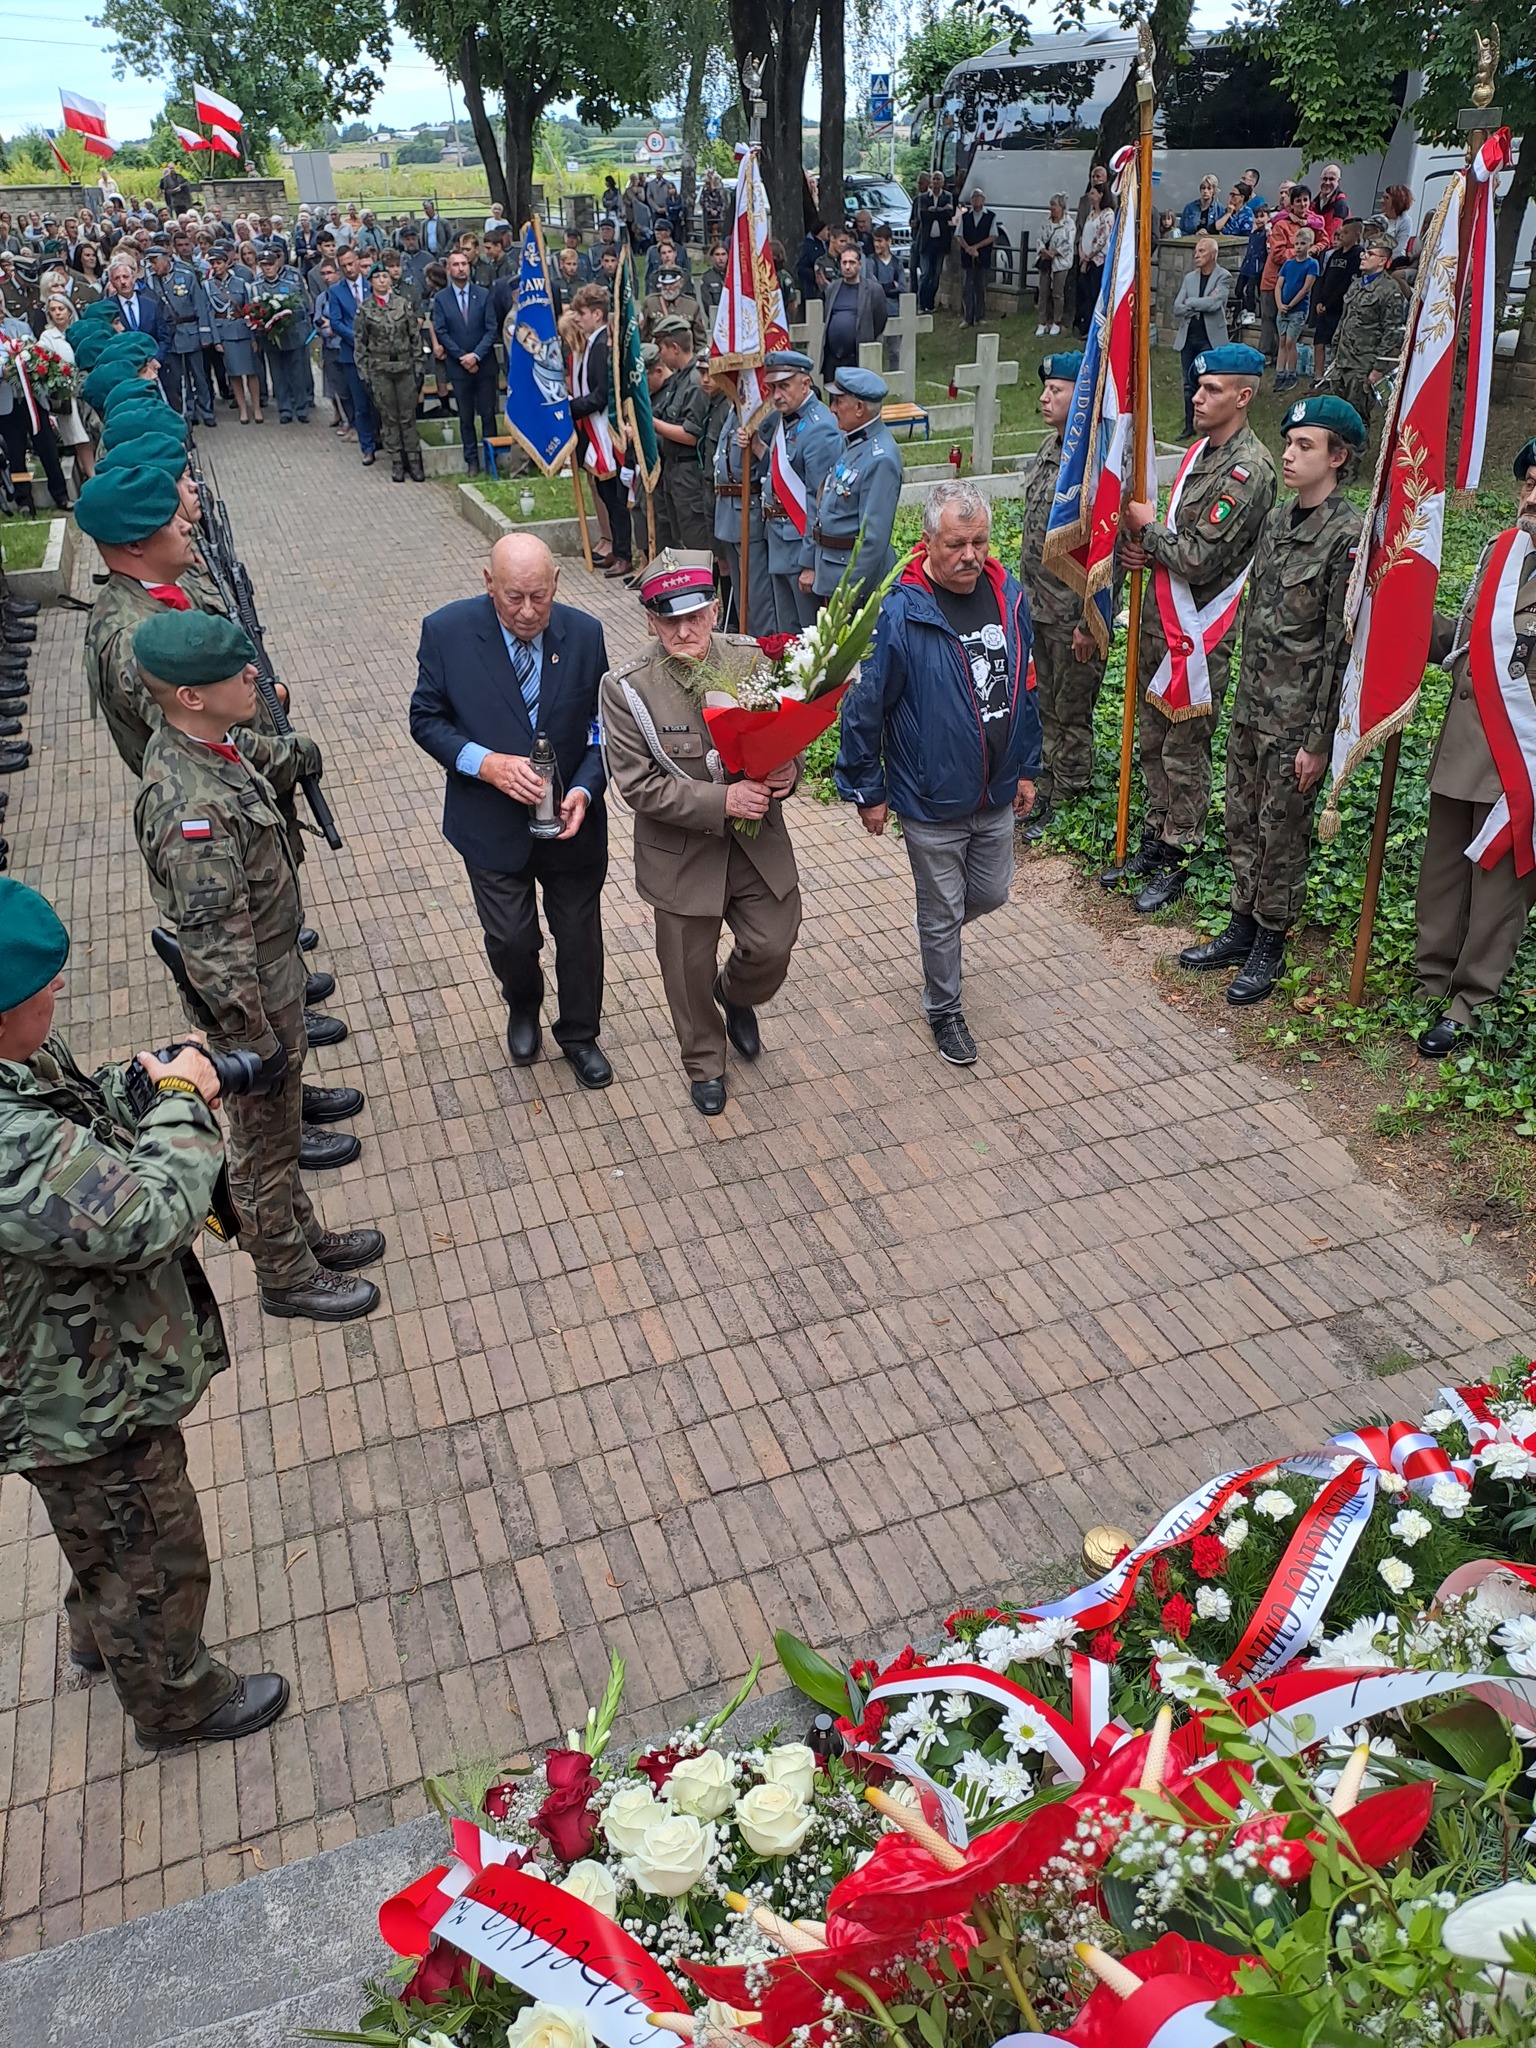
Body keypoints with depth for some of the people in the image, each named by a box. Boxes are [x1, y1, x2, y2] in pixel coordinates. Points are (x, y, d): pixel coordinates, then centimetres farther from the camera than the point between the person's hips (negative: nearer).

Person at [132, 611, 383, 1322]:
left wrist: (295, 751, 39)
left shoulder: (190, 741, -6)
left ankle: (301, 1233, 46)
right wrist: (256, 1042, -21)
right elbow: (215, 950, -30)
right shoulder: (195, 810, -35)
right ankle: (286, 1277, 32)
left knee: (278, 1127, 26)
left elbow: (259, 754, 21)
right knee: (263, 1143, 12)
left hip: (273, 965, 9)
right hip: (250, 995, -9)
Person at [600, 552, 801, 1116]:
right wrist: (722, 800, -28)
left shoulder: (753, 663, -9)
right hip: (682, 854, -2)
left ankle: (736, 996, 48)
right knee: (690, 973, 14)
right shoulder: (625, 689, -17)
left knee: (773, 947, 9)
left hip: (758, 843, 2)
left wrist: (788, 773, -21)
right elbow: (638, 785, -20)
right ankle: (704, 1064, 43)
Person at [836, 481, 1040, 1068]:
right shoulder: (901, 613, -21)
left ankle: (936, 930, 53)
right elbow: (864, 708, -13)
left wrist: (1026, 769, 13)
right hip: (932, 803, -5)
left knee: (991, 894, 21)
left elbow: (1024, 688, 9)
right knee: (941, 913, 12)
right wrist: (868, 791, -8)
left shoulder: (1008, 596, -3)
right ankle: (944, 1009, 35)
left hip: (996, 798, 5)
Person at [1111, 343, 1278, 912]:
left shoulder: (1249, 469, -18)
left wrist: (1148, 527, -9)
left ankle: (1176, 862, 13)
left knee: (1184, 753, 1)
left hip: (1199, 631, -9)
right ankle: (1153, 843, 30)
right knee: (1153, 742, 17)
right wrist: (1144, 547, 0)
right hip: (1161, 616, 9)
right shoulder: (1201, 450, 11)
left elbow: (1201, 559, -23)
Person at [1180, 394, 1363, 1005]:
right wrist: (1246, 694, 17)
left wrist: (1318, 740, -17)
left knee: (1281, 834, 5)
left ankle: (1269, 948, 20)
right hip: (1251, 704, 7)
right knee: (1241, 822, 16)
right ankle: (1240, 931, 31)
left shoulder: (1349, 535, -17)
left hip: (1297, 717, -7)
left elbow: (1339, 647, -17)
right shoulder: (1278, 519, 7)